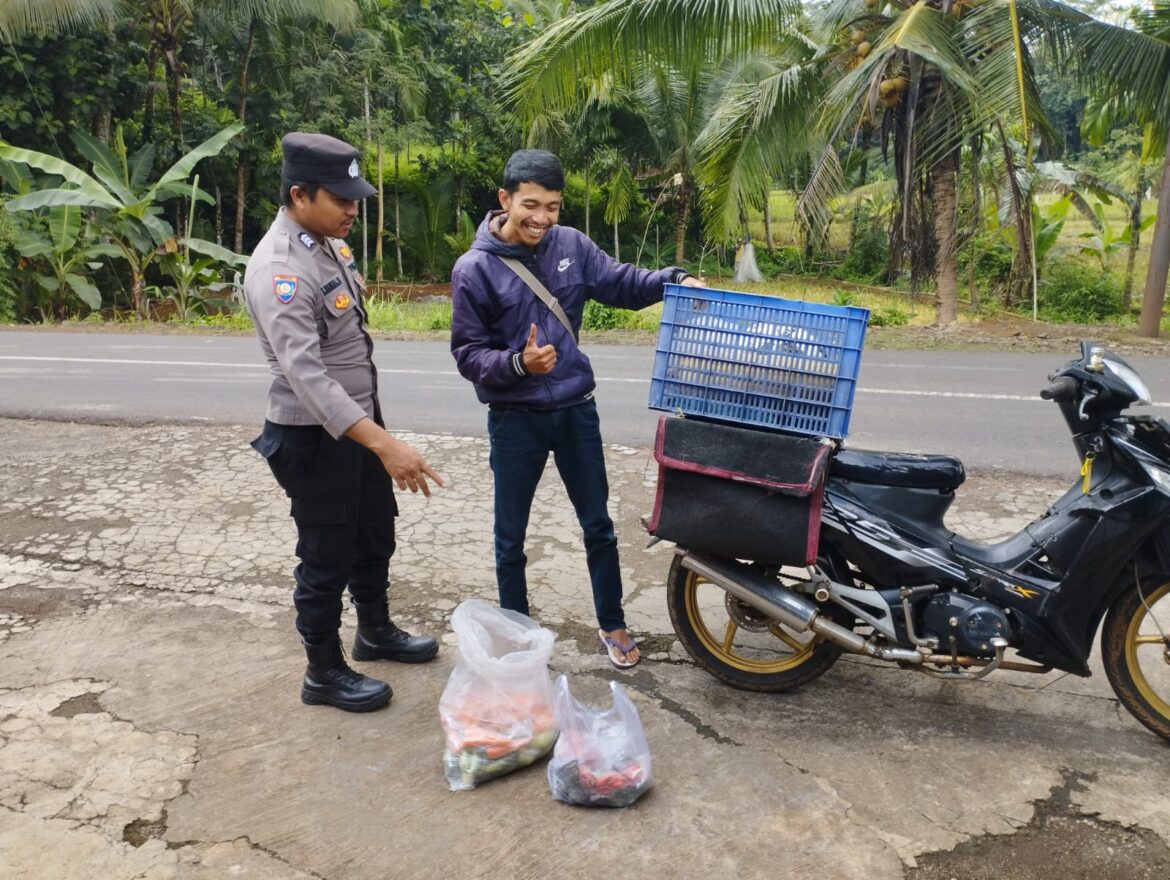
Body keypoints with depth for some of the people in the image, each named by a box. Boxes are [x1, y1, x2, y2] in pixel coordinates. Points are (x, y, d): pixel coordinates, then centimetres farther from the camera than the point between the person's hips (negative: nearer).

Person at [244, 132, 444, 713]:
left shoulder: (329, 241, 3)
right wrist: (385, 444, -44)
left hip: (360, 415, 9)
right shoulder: (279, 270, -26)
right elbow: (306, 374, -36)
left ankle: (376, 632, 43)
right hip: (315, 435, -9)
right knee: (327, 557, 5)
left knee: (375, 533, 22)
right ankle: (324, 674, 24)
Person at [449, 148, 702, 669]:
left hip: (575, 410, 3)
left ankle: (612, 624, 33)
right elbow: (467, 353, -10)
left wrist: (674, 281, -10)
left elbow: (620, 283, 7)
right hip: (515, 418, -3)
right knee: (511, 538, 11)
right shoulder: (474, 269, -12)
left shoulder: (571, 245, -2)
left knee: (598, 525, 14)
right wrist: (517, 363, -28)